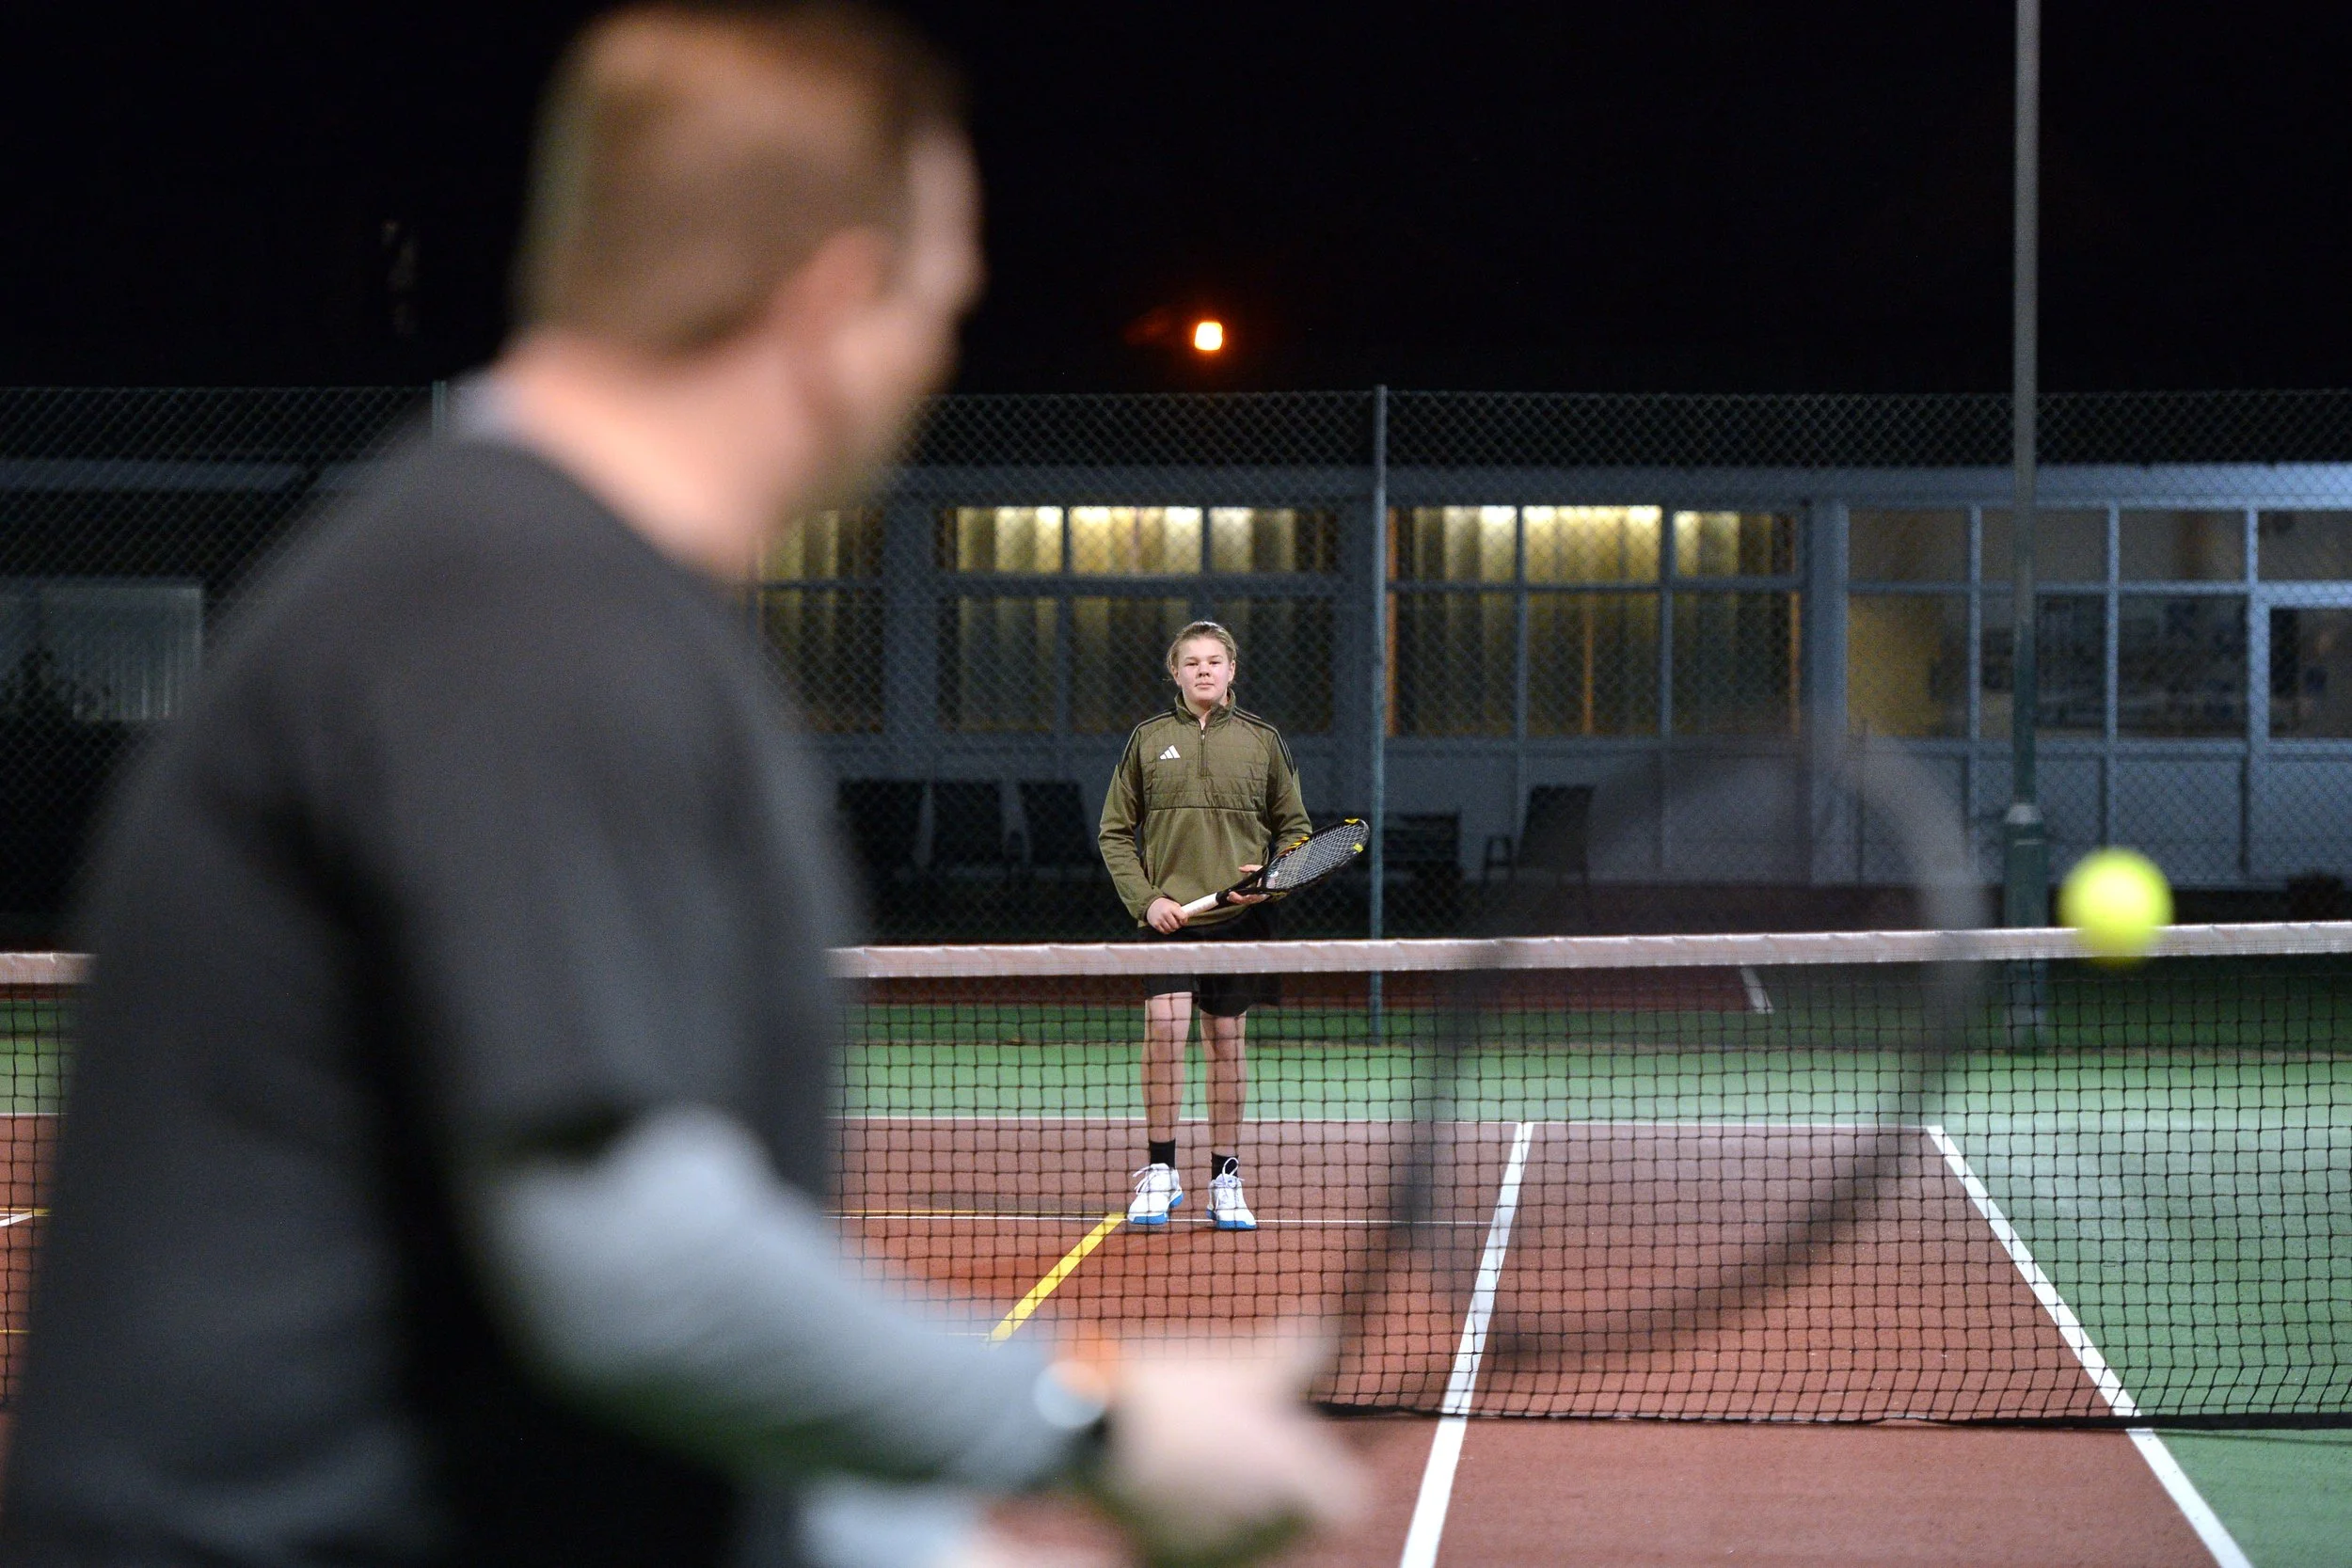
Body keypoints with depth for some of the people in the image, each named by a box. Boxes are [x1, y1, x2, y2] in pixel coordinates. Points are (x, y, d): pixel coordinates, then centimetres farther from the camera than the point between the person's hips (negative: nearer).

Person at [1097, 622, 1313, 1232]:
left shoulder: (1262, 740, 7)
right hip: (1169, 915, -1)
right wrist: (1145, 900, -5)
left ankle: (1225, 1178, 15)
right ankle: (1159, 1172, -5)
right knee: (1164, 1028, -16)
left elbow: (1295, 828, 12)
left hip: (1239, 916, 1)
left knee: (1227, 1041, 6)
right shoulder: (1148, 739, 5)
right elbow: (1116, 832, 7)